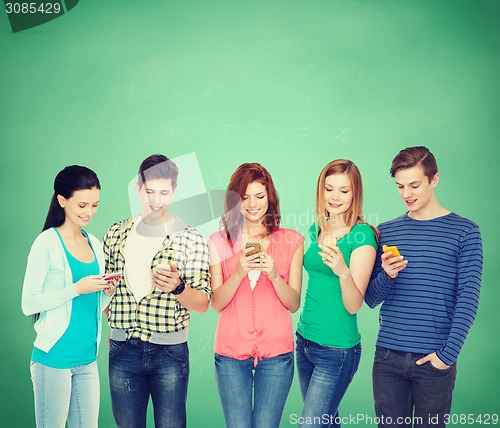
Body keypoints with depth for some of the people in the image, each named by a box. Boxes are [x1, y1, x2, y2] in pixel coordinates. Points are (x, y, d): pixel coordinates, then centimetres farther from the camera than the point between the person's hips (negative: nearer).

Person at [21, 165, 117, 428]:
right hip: (54, 357, -6)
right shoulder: (47, 242, -9)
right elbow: (28, 304, -12)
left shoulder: (94, 244, 10)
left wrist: (107, 292, -3)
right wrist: (76, 288, -19)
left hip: (87, 358, 6)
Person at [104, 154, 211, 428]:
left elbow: (202, 304, -4)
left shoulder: (191, 239, -3)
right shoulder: (116, 234, 7)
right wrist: (111, 330, 3)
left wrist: (178, 287, -24)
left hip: (169, 352, -2)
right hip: (122, 350, 3)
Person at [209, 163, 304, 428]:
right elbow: (216, 303, 1)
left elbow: (294, 304, 2)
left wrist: (273, 274, -15)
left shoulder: (291, 241, 4)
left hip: (276, 352, 0)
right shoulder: (219, 242, 4)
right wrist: (239, 272, -16)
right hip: (231, 352, 0)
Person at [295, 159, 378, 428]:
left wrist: (343, 271, -35)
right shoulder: (316, 229, 6)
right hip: (305, 340, 7)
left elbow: (354, 305, -18)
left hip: (336, 350, -6)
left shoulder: (362, 235, -13)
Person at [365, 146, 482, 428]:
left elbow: (468, 298, -6)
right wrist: (386, 276, -12)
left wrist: (448, 354, -14)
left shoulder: (464, 232, -1)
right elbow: (371, 299, 8)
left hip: (435, 361, -2)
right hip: (388, 358, 3)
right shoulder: (386, 232, 7)